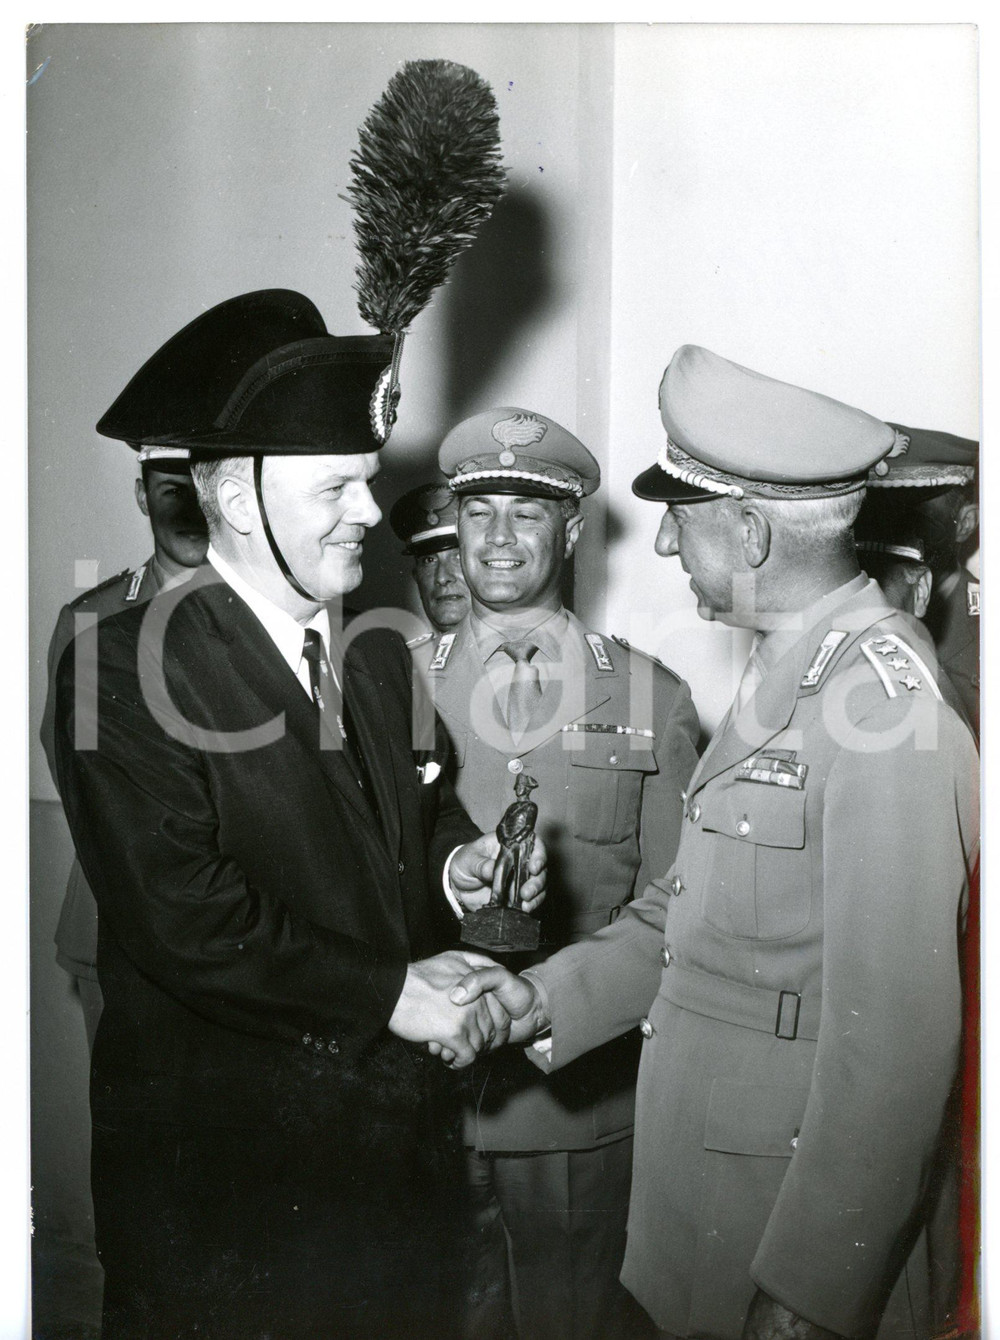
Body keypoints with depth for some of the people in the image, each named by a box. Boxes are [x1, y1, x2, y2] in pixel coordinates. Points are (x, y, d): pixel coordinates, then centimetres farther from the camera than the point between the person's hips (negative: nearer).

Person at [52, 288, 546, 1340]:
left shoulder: (378, 656, 7)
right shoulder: (127, 670, -15)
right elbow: (182, 918, -21)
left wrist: (454, 861, -3)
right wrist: (388, 991, -17)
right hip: (223, 1168, -6)